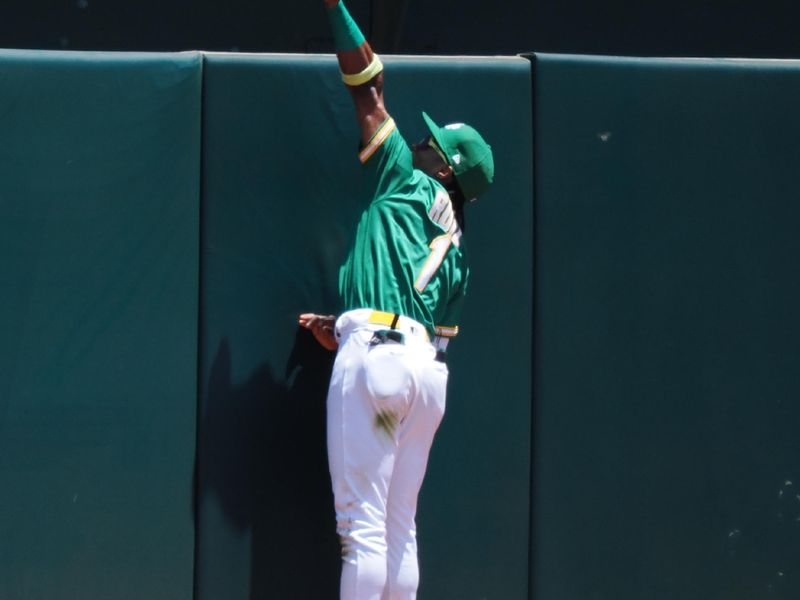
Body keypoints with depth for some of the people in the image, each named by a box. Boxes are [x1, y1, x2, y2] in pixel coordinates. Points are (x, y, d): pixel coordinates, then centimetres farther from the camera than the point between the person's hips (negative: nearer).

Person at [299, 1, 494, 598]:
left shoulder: (410, 182, 8)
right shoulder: (456, 249, 25)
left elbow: (370, 92, 7)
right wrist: (341, 332, 22)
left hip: (377, 353, -8)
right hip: (430, 369, 8)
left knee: (363, 525, -9)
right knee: (400, 529, 11)